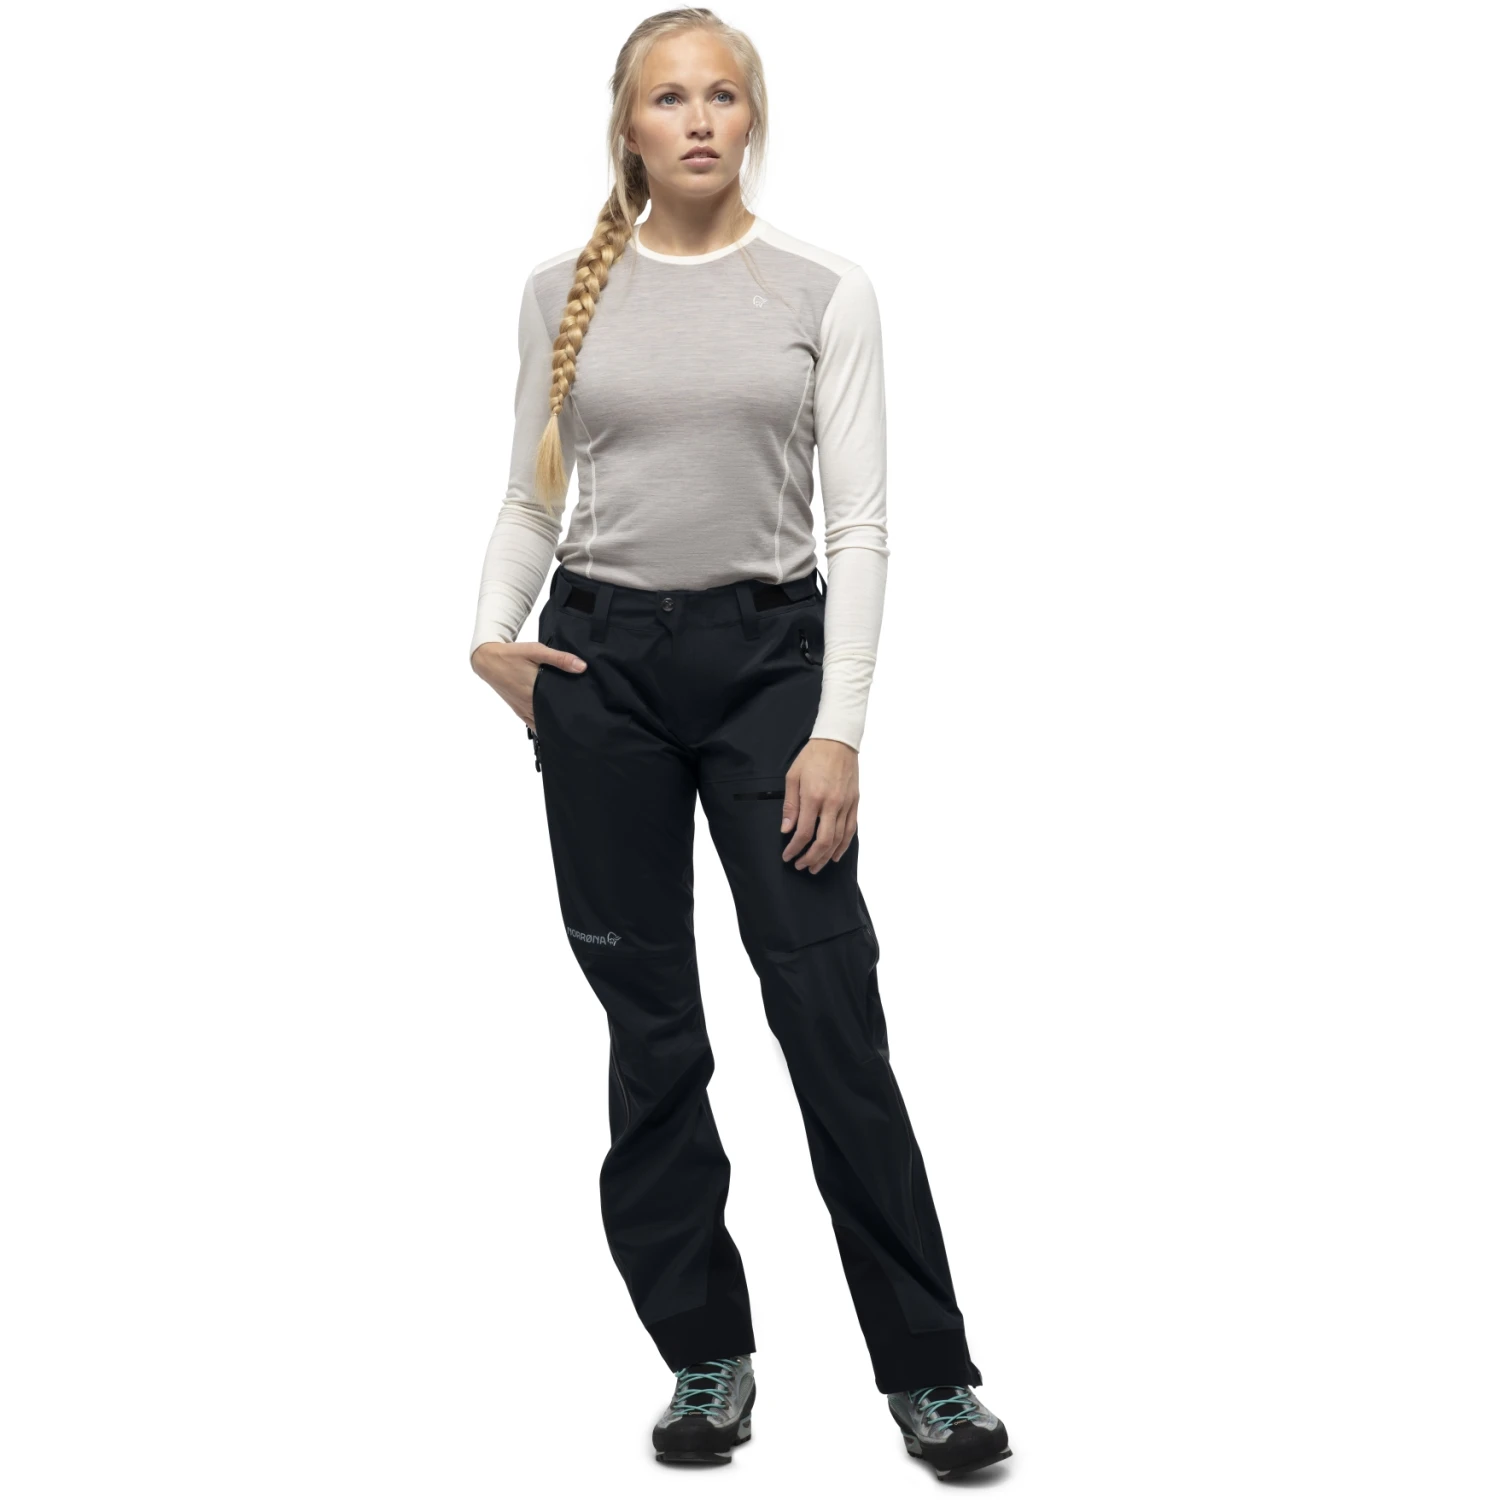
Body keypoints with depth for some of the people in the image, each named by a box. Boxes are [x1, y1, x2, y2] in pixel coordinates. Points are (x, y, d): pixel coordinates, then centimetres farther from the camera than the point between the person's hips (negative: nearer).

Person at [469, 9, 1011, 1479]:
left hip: (769, 655, -2)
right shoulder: (563, 291, 5)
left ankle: (926, 1369, 8)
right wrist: (494, 633, -10)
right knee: (650, 1028, 6)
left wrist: (839, 727, -13)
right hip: (604, 666, 2)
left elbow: (858, 521, -5)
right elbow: (530, 494, 9)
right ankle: (705, 1355, 21)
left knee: (833, 1017, -5)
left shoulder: (824, 290, 0)